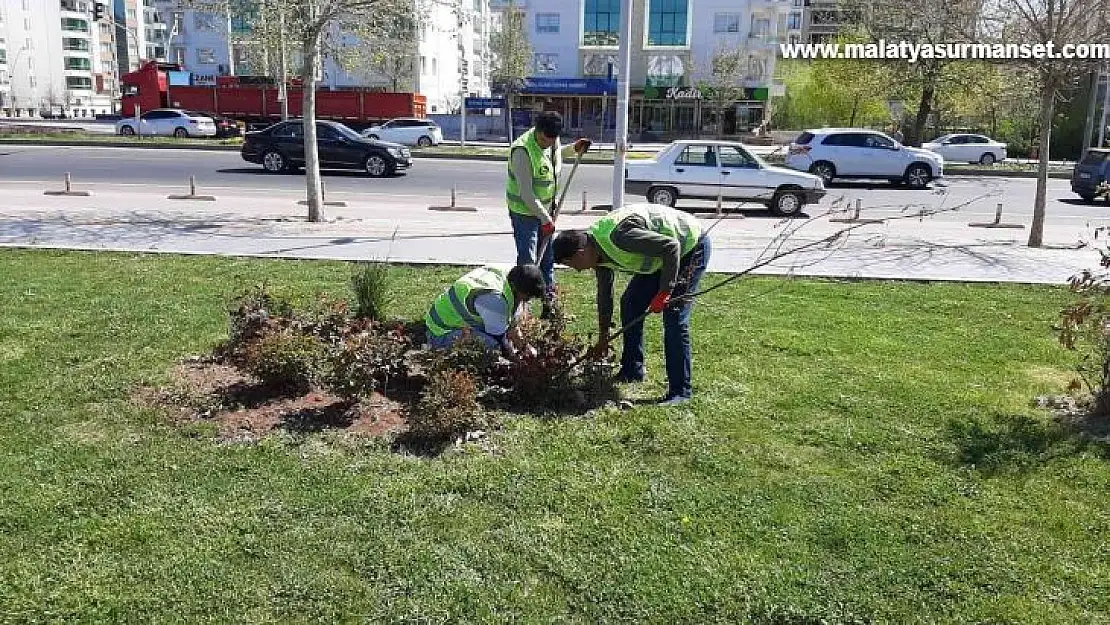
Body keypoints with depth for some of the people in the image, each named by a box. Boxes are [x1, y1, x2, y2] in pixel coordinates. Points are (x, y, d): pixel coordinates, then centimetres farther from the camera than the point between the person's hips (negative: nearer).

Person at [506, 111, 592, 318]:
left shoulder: (553, 141, -2)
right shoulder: (522, 150, -26)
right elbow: (526, 193, -26)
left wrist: (573, 148, 9)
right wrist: (545, 219, -23)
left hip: (546, 209, 7)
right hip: (525, 211, -7)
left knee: (548, 258, 13)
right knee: (527, 261, -8)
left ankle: (549, 303, 23)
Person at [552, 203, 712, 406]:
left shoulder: (619, 237, -34)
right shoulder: (599, 252, -3)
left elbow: (672, 246, -30)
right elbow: (604, 294, 9)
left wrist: (664, 291, -27)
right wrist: (603, 338, 15)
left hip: (691, 246, -9)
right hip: (662, 254, 10)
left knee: (674, 319, -15)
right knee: (630, 303, 8)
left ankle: (681, 391, -7)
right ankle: (632, 371, 20)